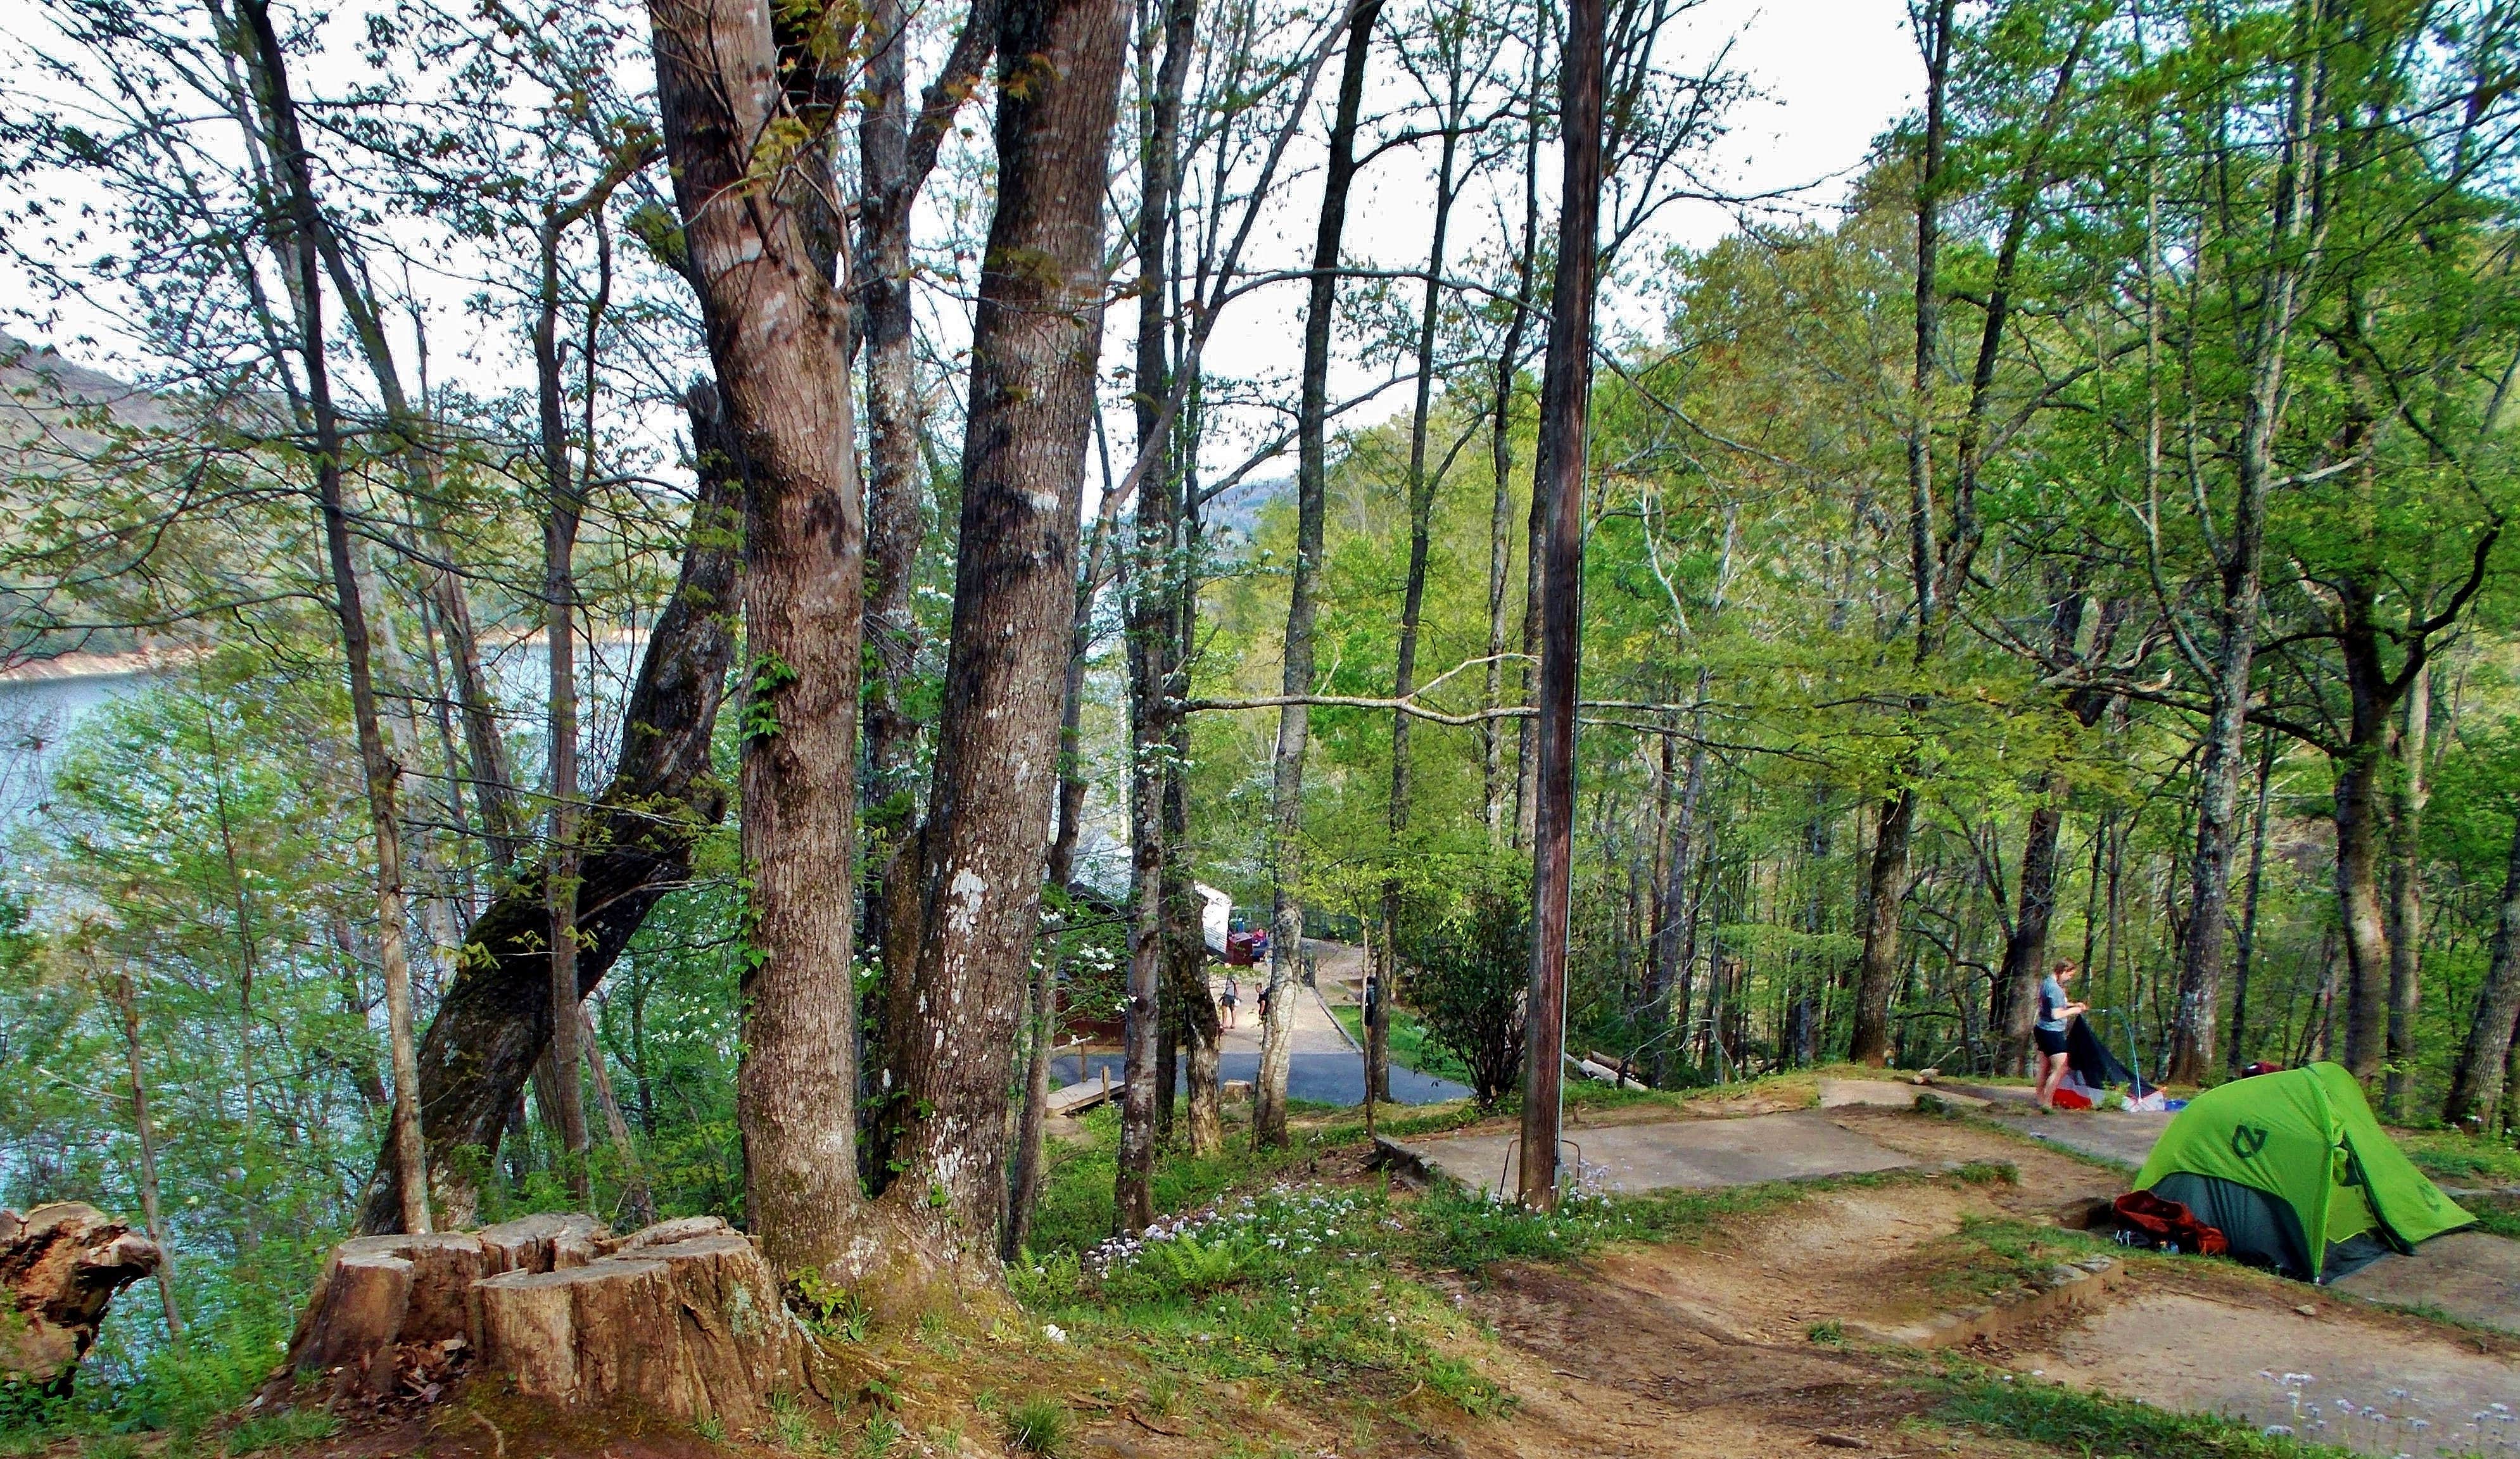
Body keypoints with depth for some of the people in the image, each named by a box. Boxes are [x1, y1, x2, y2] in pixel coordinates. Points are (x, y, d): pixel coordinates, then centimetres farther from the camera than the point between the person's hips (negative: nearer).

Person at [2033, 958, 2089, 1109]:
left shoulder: (2046, 982, 10)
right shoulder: (2055, 988, -21)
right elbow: (2056, 1014, -23)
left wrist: (2074, 1005, 16)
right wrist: (2073, 1011, -7)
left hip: (2042, 1029, 10)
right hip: (2052, 1032, -10)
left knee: (2044, 1067, 16)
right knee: (2060, 1068, -9)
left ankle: (2041, 1100, 23)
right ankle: (2047, 1103, -8)